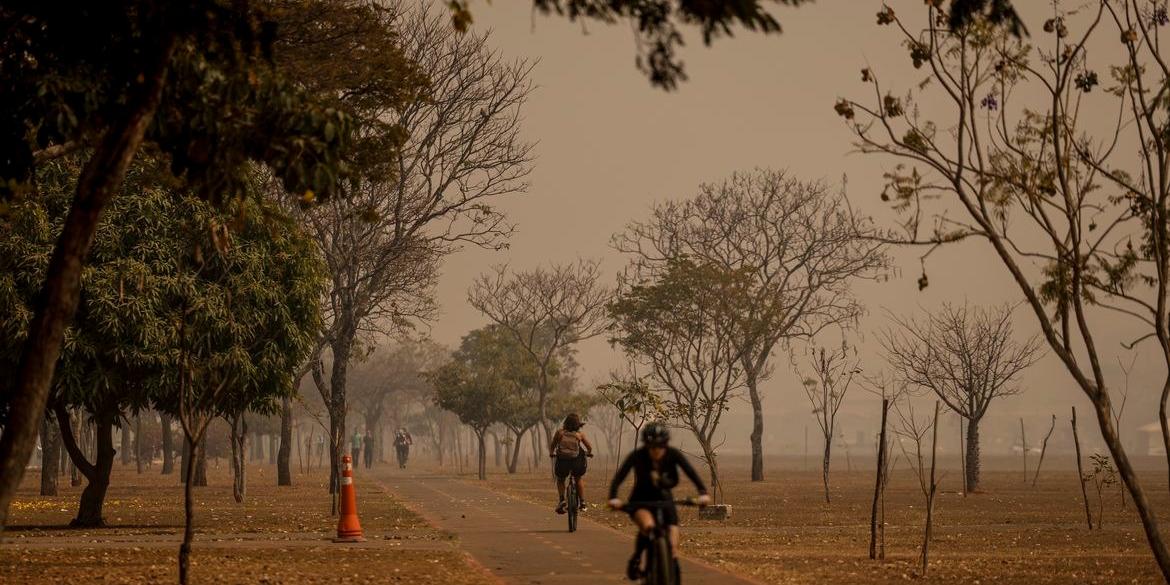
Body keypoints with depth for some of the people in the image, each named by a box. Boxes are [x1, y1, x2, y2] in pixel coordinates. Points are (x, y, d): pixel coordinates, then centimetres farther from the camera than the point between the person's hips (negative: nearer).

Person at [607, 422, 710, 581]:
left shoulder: (673, 454, -16)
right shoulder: (637, 455, -21)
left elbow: (691, 473, -23)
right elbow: (619, 477, -28)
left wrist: (703, 493, -39)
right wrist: (613, 498, -44)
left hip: (664, 499, 2)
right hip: (640, 502, -2)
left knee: (672, 544, -12)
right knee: (648, 526, -34)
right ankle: (636, 559, -8)